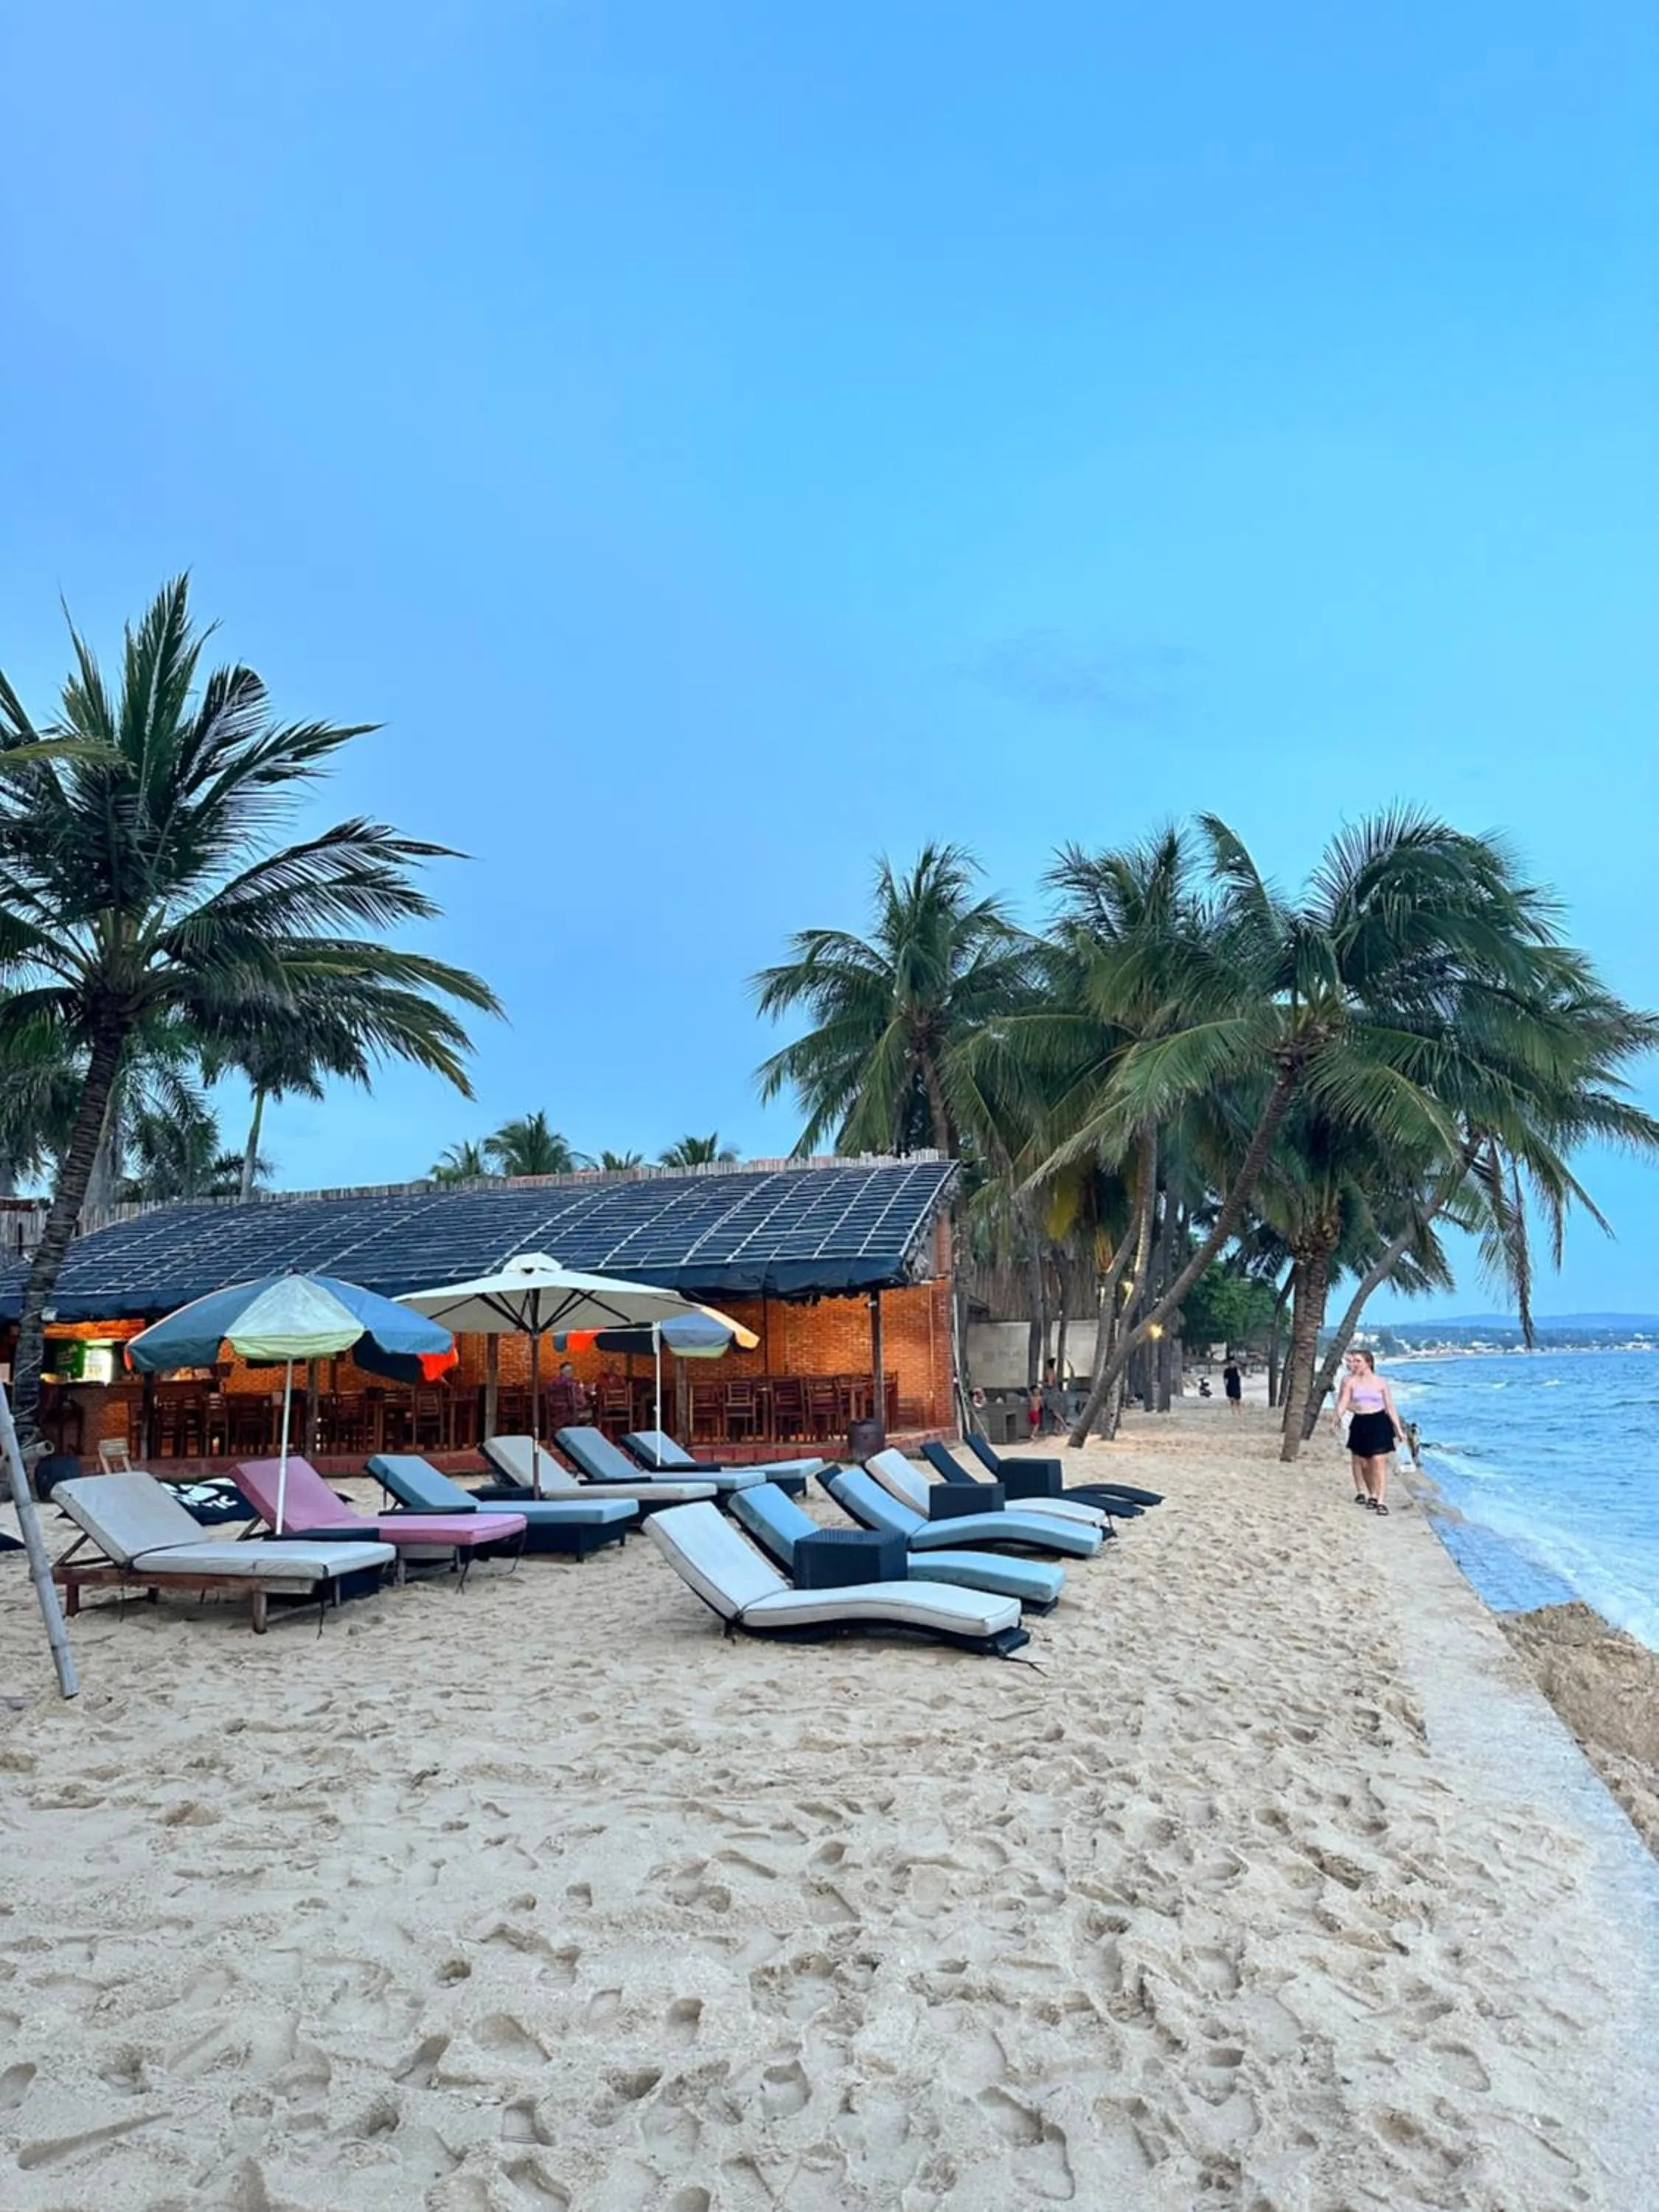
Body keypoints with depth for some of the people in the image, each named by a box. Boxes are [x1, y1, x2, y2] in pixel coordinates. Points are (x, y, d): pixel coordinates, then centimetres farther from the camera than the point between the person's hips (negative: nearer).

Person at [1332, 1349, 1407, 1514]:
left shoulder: (1380, 1382, 1)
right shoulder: (1351, 1381, 4)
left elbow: (1390, 1407, 6)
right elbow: (1344, 1402, -3)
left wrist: (1399, 1429, 3)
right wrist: (1337, 1416, -22)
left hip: (1379, 1423, -2)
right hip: (1360, 1424, 3)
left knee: (1379, 1463, -10)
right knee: (1363, 1464, 7)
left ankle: (1381, 1501, -10)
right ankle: (1372, 1495, 26)